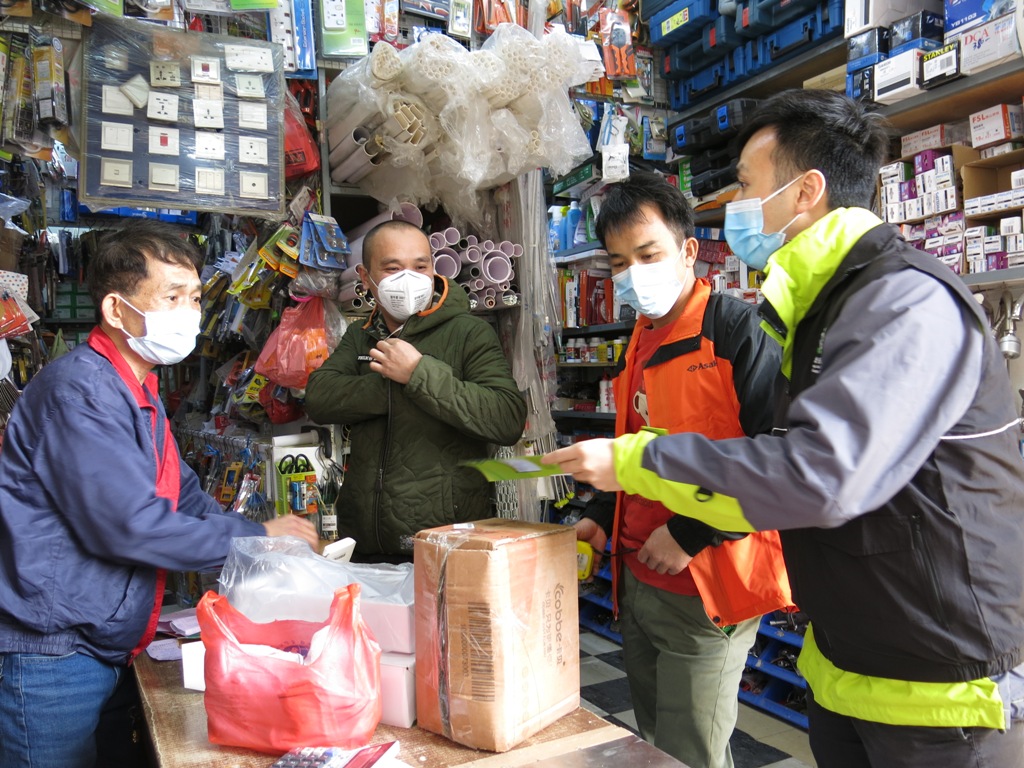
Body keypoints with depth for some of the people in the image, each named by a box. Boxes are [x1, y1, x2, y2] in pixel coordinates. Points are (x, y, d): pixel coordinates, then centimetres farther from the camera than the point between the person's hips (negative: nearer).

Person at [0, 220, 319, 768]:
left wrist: (279, 545, 1)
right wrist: (256, 538, -16)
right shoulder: (79, 391, -20)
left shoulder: (139, 393, 13)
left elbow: (186, 499, 15)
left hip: (108, 650, 9)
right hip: (51, 656, -9)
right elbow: (127, 526, -25)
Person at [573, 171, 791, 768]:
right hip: (638, 582, 8)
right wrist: (601, 518, 11)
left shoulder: (736, 330, -13)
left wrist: (690, 533, -21)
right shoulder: (640, 344, 12)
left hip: (705, 591, -8)